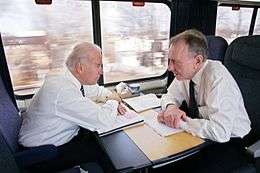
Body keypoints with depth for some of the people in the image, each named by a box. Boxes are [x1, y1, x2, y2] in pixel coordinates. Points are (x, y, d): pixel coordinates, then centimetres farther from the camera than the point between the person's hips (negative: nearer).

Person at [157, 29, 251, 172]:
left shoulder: (218, 78, -28)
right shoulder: (185, 71, -9)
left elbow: (220, 132, -34)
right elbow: (169, 96, 4)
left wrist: (180, 122, -28)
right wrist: (171, 107, -18)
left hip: (228, 140, -5)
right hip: (199, 133, 6)